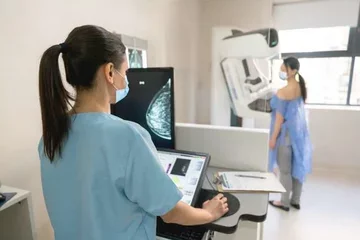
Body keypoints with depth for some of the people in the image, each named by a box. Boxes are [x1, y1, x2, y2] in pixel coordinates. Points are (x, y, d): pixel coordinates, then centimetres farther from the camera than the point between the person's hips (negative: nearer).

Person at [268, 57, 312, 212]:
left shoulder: (283, 92, -21)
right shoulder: (301, 87, 5)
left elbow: (280, 117, -18)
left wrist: (273, 138, -12)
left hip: (286, 133, -8)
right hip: (299, 131, 9)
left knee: (285, 170, 5)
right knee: (297, 166, 16)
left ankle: (285, 203, 20)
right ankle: (295, 200, 30)